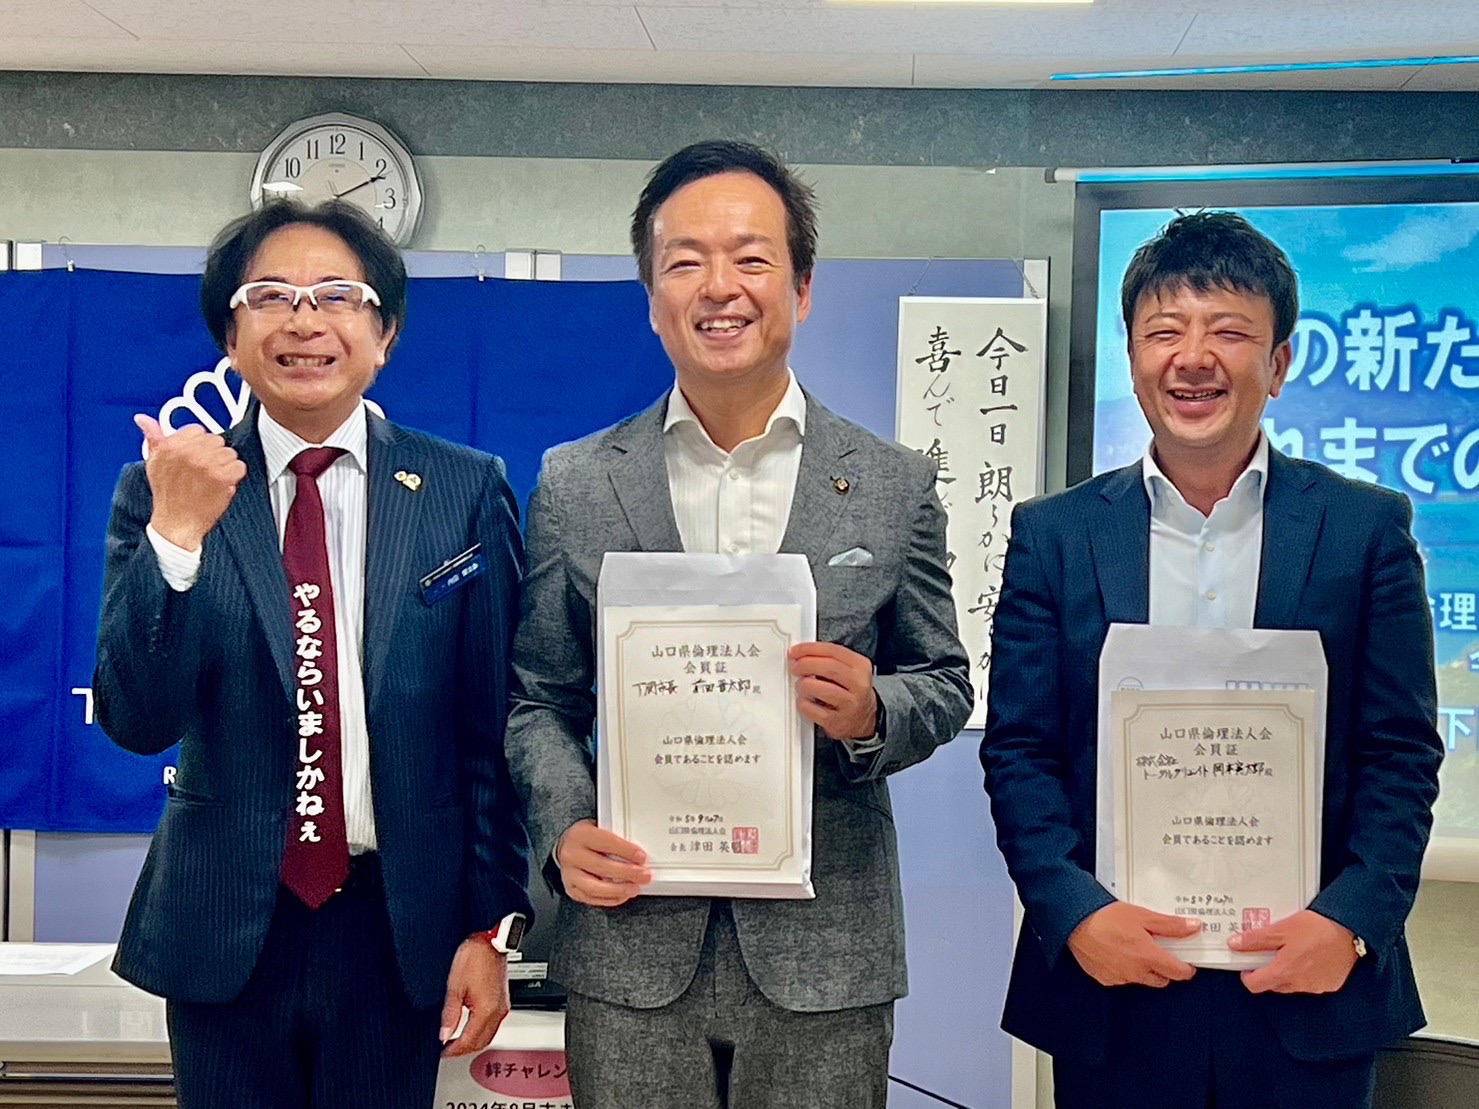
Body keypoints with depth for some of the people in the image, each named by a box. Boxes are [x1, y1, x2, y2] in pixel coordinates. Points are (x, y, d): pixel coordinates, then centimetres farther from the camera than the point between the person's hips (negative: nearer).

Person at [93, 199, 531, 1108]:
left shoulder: (468, 492, -2)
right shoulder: (163, 490, -1)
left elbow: (493, 726, 0)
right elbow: (136, 722, -7)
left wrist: (494, 925, -2)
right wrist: (175, 534, -19)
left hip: (402, 929, 0)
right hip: (224, 930, 1)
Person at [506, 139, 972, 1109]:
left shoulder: (895, 486, 2)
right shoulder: (574, 485, 3)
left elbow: (944, 685, 8)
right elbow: (541, 699, 8)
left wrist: (871, 713, -13)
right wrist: (565, 827, -9)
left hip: (824, 954, 0)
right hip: (632, 944, 1)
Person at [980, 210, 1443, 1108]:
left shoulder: (1368, 528, 1)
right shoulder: (1054, 535, 2)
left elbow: (1403, 754, 0)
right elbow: (1019, 752, 0)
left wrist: (1355, 920, -13)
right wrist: (1072, 909, -13)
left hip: (1308, 990, 0)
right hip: (1112, 985, 0)